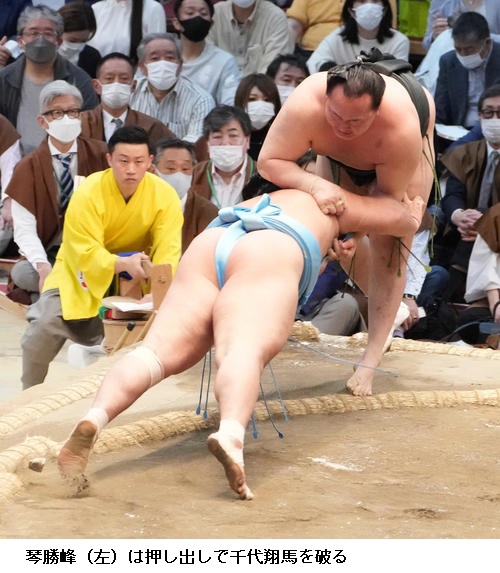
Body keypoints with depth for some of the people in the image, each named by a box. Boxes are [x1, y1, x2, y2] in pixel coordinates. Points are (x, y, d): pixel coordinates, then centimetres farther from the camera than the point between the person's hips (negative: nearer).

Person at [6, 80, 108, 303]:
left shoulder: (100, 155, 3)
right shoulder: (28, 167, 1)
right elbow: (25, 230, -6)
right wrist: (43, 266, -25)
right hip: (49, 255, 0)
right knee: (21, 273, -33)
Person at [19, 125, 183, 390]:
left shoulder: (165, 196, -18)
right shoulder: (88, 193, -24)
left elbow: (168, 252, -22)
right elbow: (86, 254, -28)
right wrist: (123, 264, -46)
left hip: (135, 280, 3)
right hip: (81, 274, -2)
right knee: (44, 325, -19)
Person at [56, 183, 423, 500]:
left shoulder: (256, 203, 46)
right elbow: (405, 219, 41)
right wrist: (412, 213, 65)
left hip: (206, 249, 4)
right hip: (266, 258, -4)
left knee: (159, 351, -14)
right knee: (246, 352, -27)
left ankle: (95, 418, -41)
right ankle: (231, 435, -58)